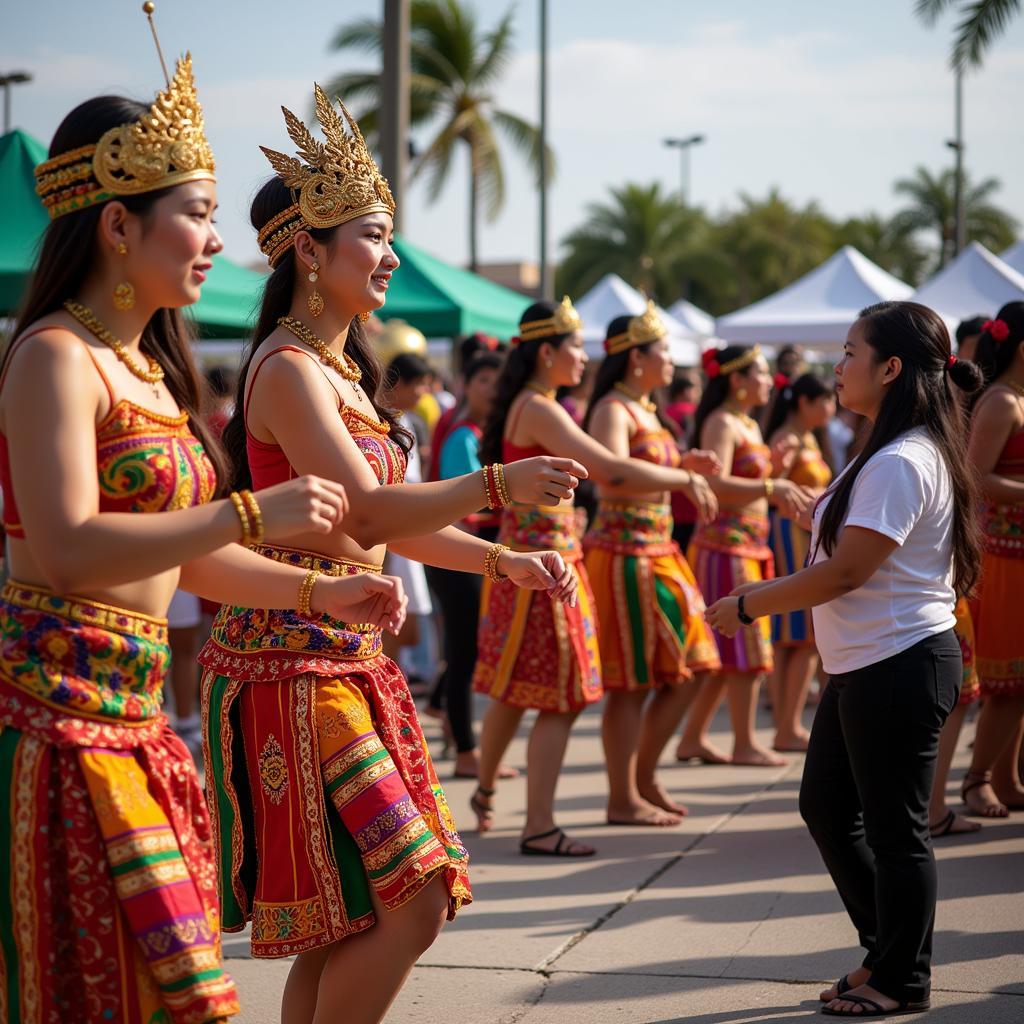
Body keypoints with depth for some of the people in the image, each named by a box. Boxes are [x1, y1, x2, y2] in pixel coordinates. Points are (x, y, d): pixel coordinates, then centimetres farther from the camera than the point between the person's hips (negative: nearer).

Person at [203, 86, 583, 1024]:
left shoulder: (341, 367, 17)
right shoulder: (290, 369, -13)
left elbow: (381, 523, 22)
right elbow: (365, 512, -24)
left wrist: (502, 560, 15)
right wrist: (496, 483, -33)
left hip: (350, 658, 10)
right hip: (297, 658, -10)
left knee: (342, 925, 10)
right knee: (409, 900, -13)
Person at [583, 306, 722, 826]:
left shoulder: (647, 411, 17)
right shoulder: (612, 410, -12)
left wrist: (685, 464, 10)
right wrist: (683, 472, -31)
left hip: (659, 550, 10)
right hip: (623, 551, -10)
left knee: (681, 674, 11)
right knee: (631, 683, -4)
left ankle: (645, 779, 23)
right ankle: (623, 799, 4)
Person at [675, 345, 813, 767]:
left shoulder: (749, 426, 18)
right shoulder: (721, 424, -11)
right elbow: (718, 485, -24)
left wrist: (777, 470, 4)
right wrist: (771, 486, -29)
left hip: (750, 546, 10)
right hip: (725, 546, -10)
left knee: (727, 653, 11)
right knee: (744, 647, -6)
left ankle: (693, 737, 16)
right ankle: (745, 744, 0)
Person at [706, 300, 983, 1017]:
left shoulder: (902, 464, -20)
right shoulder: (896, 454, 14)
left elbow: (847, 570, -22)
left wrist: (748, 605, -13)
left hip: (901, 664, -11)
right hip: (863, 663, 11)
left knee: (894, 825, 1)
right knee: (827, 803, 17)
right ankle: (888, 951, 28)